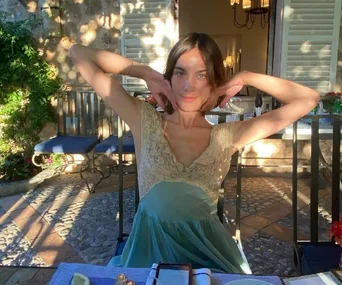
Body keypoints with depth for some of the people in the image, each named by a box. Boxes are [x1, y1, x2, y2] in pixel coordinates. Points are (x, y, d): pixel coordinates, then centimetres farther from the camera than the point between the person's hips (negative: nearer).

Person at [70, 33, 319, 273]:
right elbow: (79, 54, -3)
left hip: (206, 247, 1)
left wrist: (245, 78, -3)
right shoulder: (145, 121, -5)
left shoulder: (226, 137, -3)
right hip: (151, 245, 0)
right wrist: (145, 72, -7)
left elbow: (308, 100, -1)